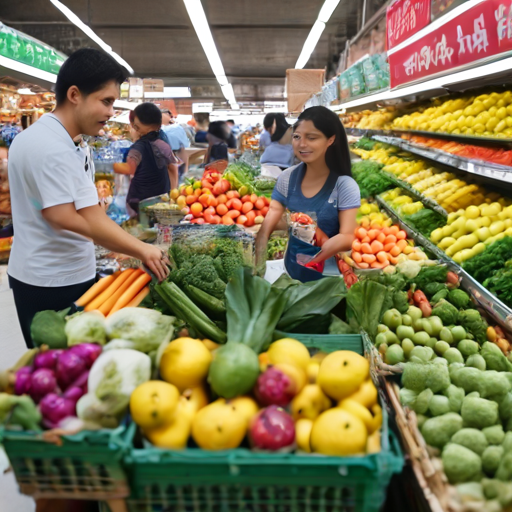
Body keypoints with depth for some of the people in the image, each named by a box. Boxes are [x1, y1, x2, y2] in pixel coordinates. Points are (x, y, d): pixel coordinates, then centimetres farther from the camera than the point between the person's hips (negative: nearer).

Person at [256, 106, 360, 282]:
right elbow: (266, 227, -8)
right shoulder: (287, 178, -5)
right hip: (292, 270, 4)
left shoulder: (345, 185, -16)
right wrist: (256, 268, -21)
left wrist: (330, 245, -40)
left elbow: (348, 237, -20)